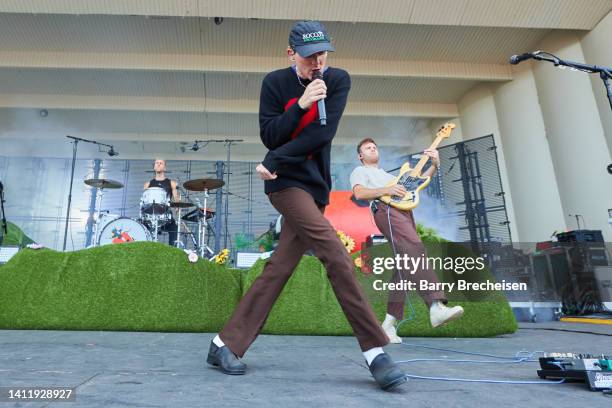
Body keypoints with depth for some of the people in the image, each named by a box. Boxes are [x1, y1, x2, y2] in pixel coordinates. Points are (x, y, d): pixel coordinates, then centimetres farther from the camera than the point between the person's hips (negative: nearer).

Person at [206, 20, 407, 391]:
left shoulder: (338, 80, 3)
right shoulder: (275, 83, 0)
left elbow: (323, 133, -9)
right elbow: (270, 136, -7)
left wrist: (276, 160, -13)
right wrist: (301, 104, -19)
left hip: (316, 184, 4)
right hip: (286, 182, -3)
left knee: (279, 269, -1)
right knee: (336, 254, -20)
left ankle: (226, 344, 10)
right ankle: (376, 350, -13)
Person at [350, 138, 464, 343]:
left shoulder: (389, 175, 42)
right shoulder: (359, 171, 21)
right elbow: (359, 193, -1)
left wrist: (434, 165, 18)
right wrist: (387, 190, -12)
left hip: (405, 212, 7)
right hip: (386, 210, -7)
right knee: (415, 250, -29)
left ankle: (389, 323, -5)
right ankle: (437, 306, -45)